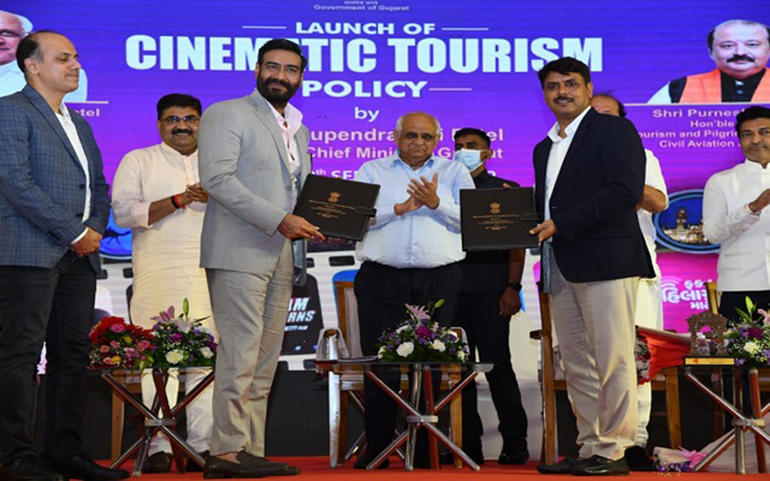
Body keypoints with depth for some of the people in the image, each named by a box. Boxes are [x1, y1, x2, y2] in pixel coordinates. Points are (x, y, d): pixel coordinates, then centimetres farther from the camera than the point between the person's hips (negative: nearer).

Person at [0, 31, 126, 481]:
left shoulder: (79, 123, 23)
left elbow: (99, 185, 24)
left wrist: (96, 228, 2)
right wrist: (75, 232, -13)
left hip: (80, 254, 8)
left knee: (74, 355, 7)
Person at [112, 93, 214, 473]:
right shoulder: (139, 161, 13)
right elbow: (123, 212, -1)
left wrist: (214, 200, -7)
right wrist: (178, 200, -8)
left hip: (210, 275, 2)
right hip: (158, 277, -2)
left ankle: (204, 445, -2)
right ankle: (159, 447, -4)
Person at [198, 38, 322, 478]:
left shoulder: (298, 129, 22)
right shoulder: (226, 114, -2)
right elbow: (217, 178, -14)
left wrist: (310, 225, 6)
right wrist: (280, 220, -18)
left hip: (280, 257, 8)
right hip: (240, 252, -8)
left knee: (266, 360, 5)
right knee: (241, 354, -11)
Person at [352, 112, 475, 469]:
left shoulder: (454, 172, 15)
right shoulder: (372, 171, 13)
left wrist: (436, 203, -12)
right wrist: (400, 208, -9)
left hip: (439, 282, 0)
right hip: (382, 279, 0)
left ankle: (426, 449, 6)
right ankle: (377, 447, 6)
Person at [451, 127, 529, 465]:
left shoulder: (506, 190, 7)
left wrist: (513, 288, -10)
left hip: (490, 287, -4)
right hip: (451, 283, 4)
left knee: (497, 364, -6)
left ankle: (515, 443, 1)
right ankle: (469, 443, 8)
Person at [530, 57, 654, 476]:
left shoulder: (614, 130, -1)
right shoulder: (544, 148, 22)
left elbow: (626, 191, -14)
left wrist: (561, 225, -16)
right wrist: (534, 228, 2)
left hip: (605, 261, -8)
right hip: (561, 268, 8)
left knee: (612, 359, -6)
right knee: (576, 364, 8)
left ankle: (613, 451, -1)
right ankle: (589, 447, 14)